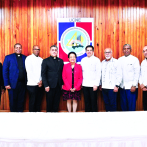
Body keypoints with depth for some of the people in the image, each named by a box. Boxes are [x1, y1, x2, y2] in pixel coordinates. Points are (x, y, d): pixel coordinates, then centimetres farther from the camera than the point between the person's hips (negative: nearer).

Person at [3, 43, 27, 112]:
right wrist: (6, 84, -9)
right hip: (13, 84, -2)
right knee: (13, 101, 7)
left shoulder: (25, 58, 9)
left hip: (23, 83, 2)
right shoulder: (8, 57, 1)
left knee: (21, 101, 10)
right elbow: (5, 71, -2)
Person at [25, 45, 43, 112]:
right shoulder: (29, 58, -2)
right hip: (32, 84, -4)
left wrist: (41, 81, -6)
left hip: (40, 84, 4)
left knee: (39, 101, 10)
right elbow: (29, 71, -9)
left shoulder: (41, 59, 11)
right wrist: (37, 82, -10)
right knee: (32, 101, 3)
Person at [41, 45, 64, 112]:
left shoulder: (60, 61, 12)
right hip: (50, 86, -3)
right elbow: (43, 74, -4)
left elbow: (62, 73, 11)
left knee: (56, 102, 9)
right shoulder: (46, 61, 1)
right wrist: (46, 85, -11)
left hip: (58, 86, 3)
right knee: (49, 102, 6)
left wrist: (62, 84, 4)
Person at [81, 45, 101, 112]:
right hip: (85, 84, 4)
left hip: (93, 85, -4)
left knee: (93, 101, 2)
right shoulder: (83, 60, 10)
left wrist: (96, 84, -12)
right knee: (87, 101, 10)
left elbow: (98, 73, -7)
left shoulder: (96, 60, -3)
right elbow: (82, 72, 12)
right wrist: (81, 82, 5)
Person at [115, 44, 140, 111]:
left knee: (131, 106, 1)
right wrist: (117, 85, -7)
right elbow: (118, 73, 1)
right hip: (122, 87, 3)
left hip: (131, 87, -3)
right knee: (123, 105, 11)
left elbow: (137, 73, -4)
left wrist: (134, 86, -10)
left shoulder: (135, 59, 0)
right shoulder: (120, 60, 7)